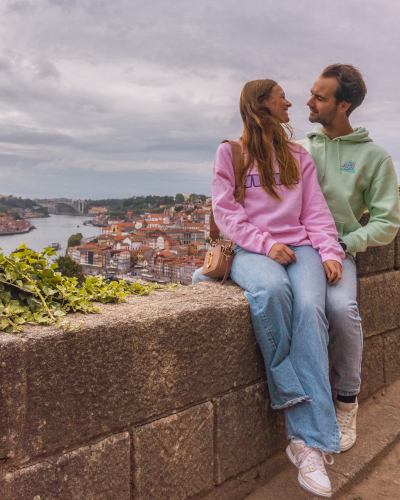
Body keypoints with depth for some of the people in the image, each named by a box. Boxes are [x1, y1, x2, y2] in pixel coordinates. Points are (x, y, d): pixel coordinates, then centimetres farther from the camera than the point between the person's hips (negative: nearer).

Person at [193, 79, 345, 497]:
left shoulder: (298, 156, 22)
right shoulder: (230, 152, 12)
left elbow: (315, 211, 14)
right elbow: (225, 212, 1)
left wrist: (330, 251, -4)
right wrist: (265, 244, -15)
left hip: (299, 247, 3)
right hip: (250, 249, -2)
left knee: (310, 308, -29)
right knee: (271, 289, -38)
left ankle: (309, 442, -28)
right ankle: (293, 399, -22)